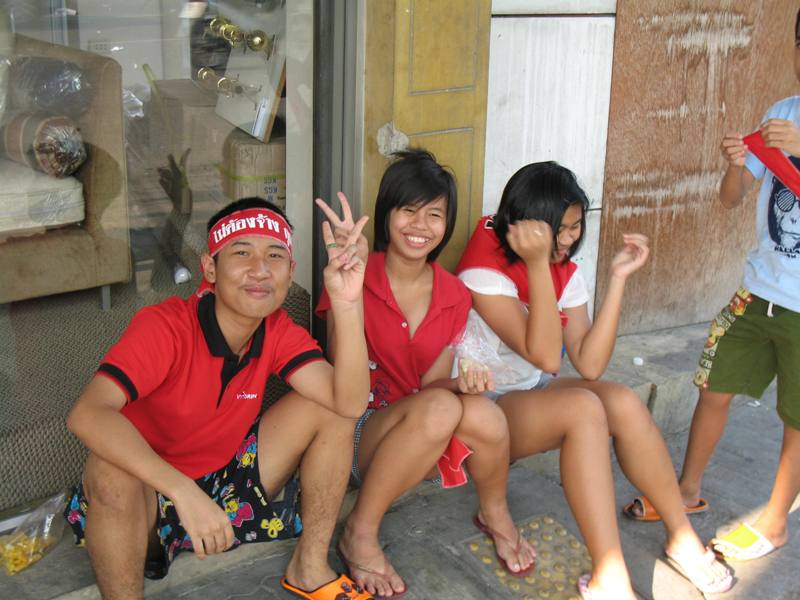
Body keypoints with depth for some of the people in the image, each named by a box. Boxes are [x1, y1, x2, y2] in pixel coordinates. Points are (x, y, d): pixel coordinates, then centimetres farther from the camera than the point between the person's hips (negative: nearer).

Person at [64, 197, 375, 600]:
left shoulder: (279, 332, -10)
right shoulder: (165, 327, -25)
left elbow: (349, 404, -23)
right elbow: (86, 414, -40)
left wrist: (347, 305, -35)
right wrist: (184, 492, -47)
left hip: (227, 483, 5)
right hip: (145, 496, -5)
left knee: (330, 407, -9)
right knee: (110, 470, -39)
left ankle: (309, 567, 2)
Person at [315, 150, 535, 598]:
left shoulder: (455, 296, 1)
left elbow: (432, 383, 2)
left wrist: (461, 383, -22)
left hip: (423, 453, 4)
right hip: (360, 437, -4)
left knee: (483, 414, -30)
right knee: (440, 407, -34)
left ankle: (495, 513, 3)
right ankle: (360, 534, -16)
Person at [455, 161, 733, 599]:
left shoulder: (565, 273, 2)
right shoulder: (484, 271, -19)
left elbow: (589, 365, -11)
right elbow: (545, 357, -27)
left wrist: (618, 279, -15)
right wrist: (537, 265, -30)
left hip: (535, 395, 6)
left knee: (624, 403, -22)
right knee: (583, 407, -32)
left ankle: (682, 536, -6)